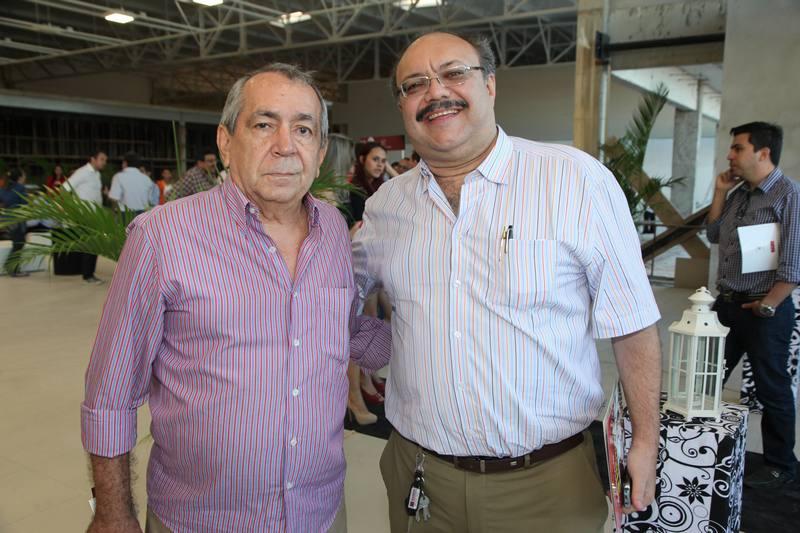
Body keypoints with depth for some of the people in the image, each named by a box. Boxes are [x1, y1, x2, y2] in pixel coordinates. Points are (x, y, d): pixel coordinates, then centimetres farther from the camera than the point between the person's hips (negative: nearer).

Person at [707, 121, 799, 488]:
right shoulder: (738, 192, 9)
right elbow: (714, 236, 18)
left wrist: (767, 306, -13)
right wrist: (720, 193, 7)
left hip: (765, 311, -7)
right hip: (726, 304, 8)